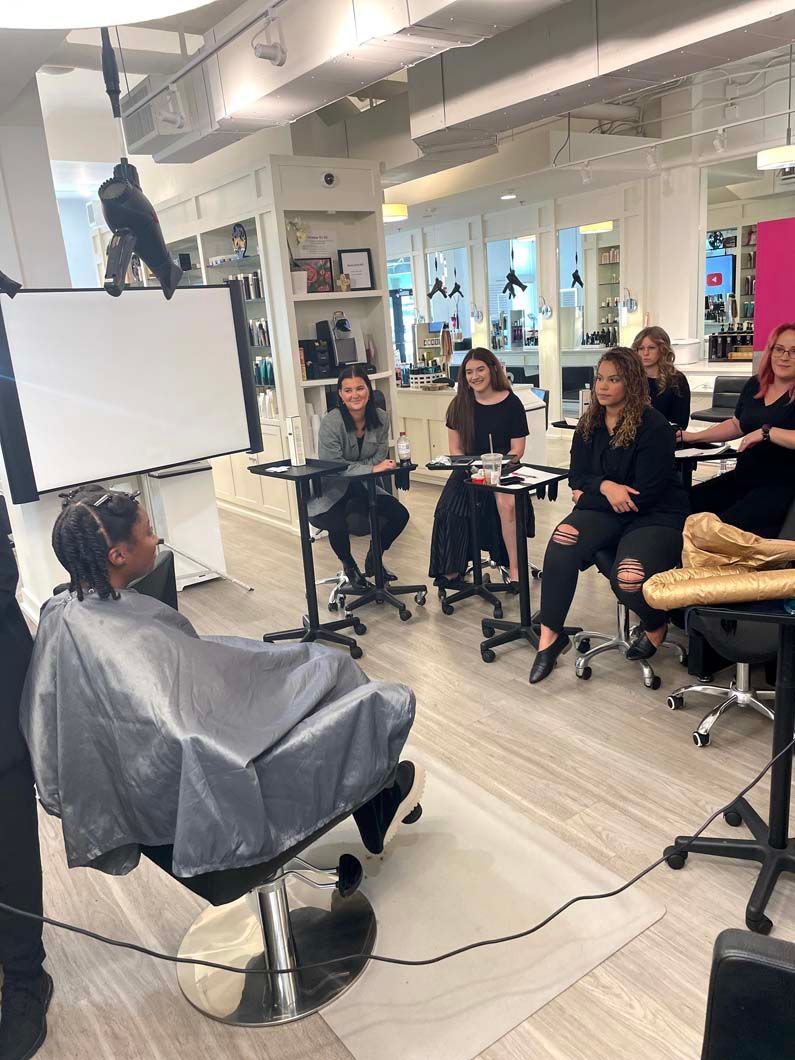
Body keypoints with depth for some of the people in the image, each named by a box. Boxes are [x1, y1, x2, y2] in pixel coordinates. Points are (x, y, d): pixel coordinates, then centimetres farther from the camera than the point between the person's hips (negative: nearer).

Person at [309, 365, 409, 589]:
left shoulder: (380, 418, -6)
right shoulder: (331, 422, -21)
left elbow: (380, 458, -4)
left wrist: (351, 467, -23)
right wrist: (371, 468, -31)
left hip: (362, 487, 5)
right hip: (331, 490, -5)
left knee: (400, 515, -10)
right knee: (338, 525, -32)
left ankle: (373, 560, 18)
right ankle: (349, 566, 4)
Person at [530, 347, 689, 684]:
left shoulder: (653, 426, -12)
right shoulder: (589, 424, 8)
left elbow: (645, 494, -14)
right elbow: (577, 478, 8)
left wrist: (588, 496, -7)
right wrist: (605, 486, -15)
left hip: (655, 516, -4)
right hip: (603, 512, 5)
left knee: (628, 579, -33)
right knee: (562, 542, -30)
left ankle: (655, 626, 6)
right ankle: (550, 636, -20)